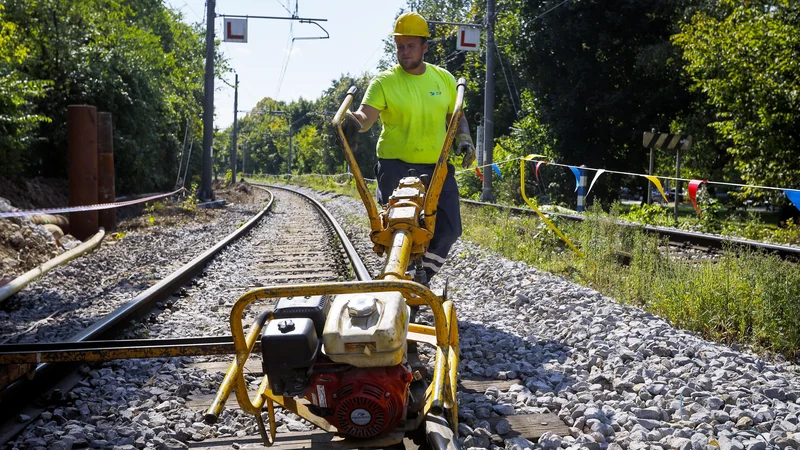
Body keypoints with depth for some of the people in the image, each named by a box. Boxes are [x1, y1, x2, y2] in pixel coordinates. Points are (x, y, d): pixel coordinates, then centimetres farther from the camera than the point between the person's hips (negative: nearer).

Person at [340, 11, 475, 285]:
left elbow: (455, 116, 18)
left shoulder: (444, 78, 9)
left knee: (448, 229, 2)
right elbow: (366, 115, -18)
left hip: (437, 167, 4)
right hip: (397, 166, -4)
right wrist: (355, 122, -40)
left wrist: (463, 138, -1)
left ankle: (423, 279, 23)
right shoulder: (384, 82, -4)